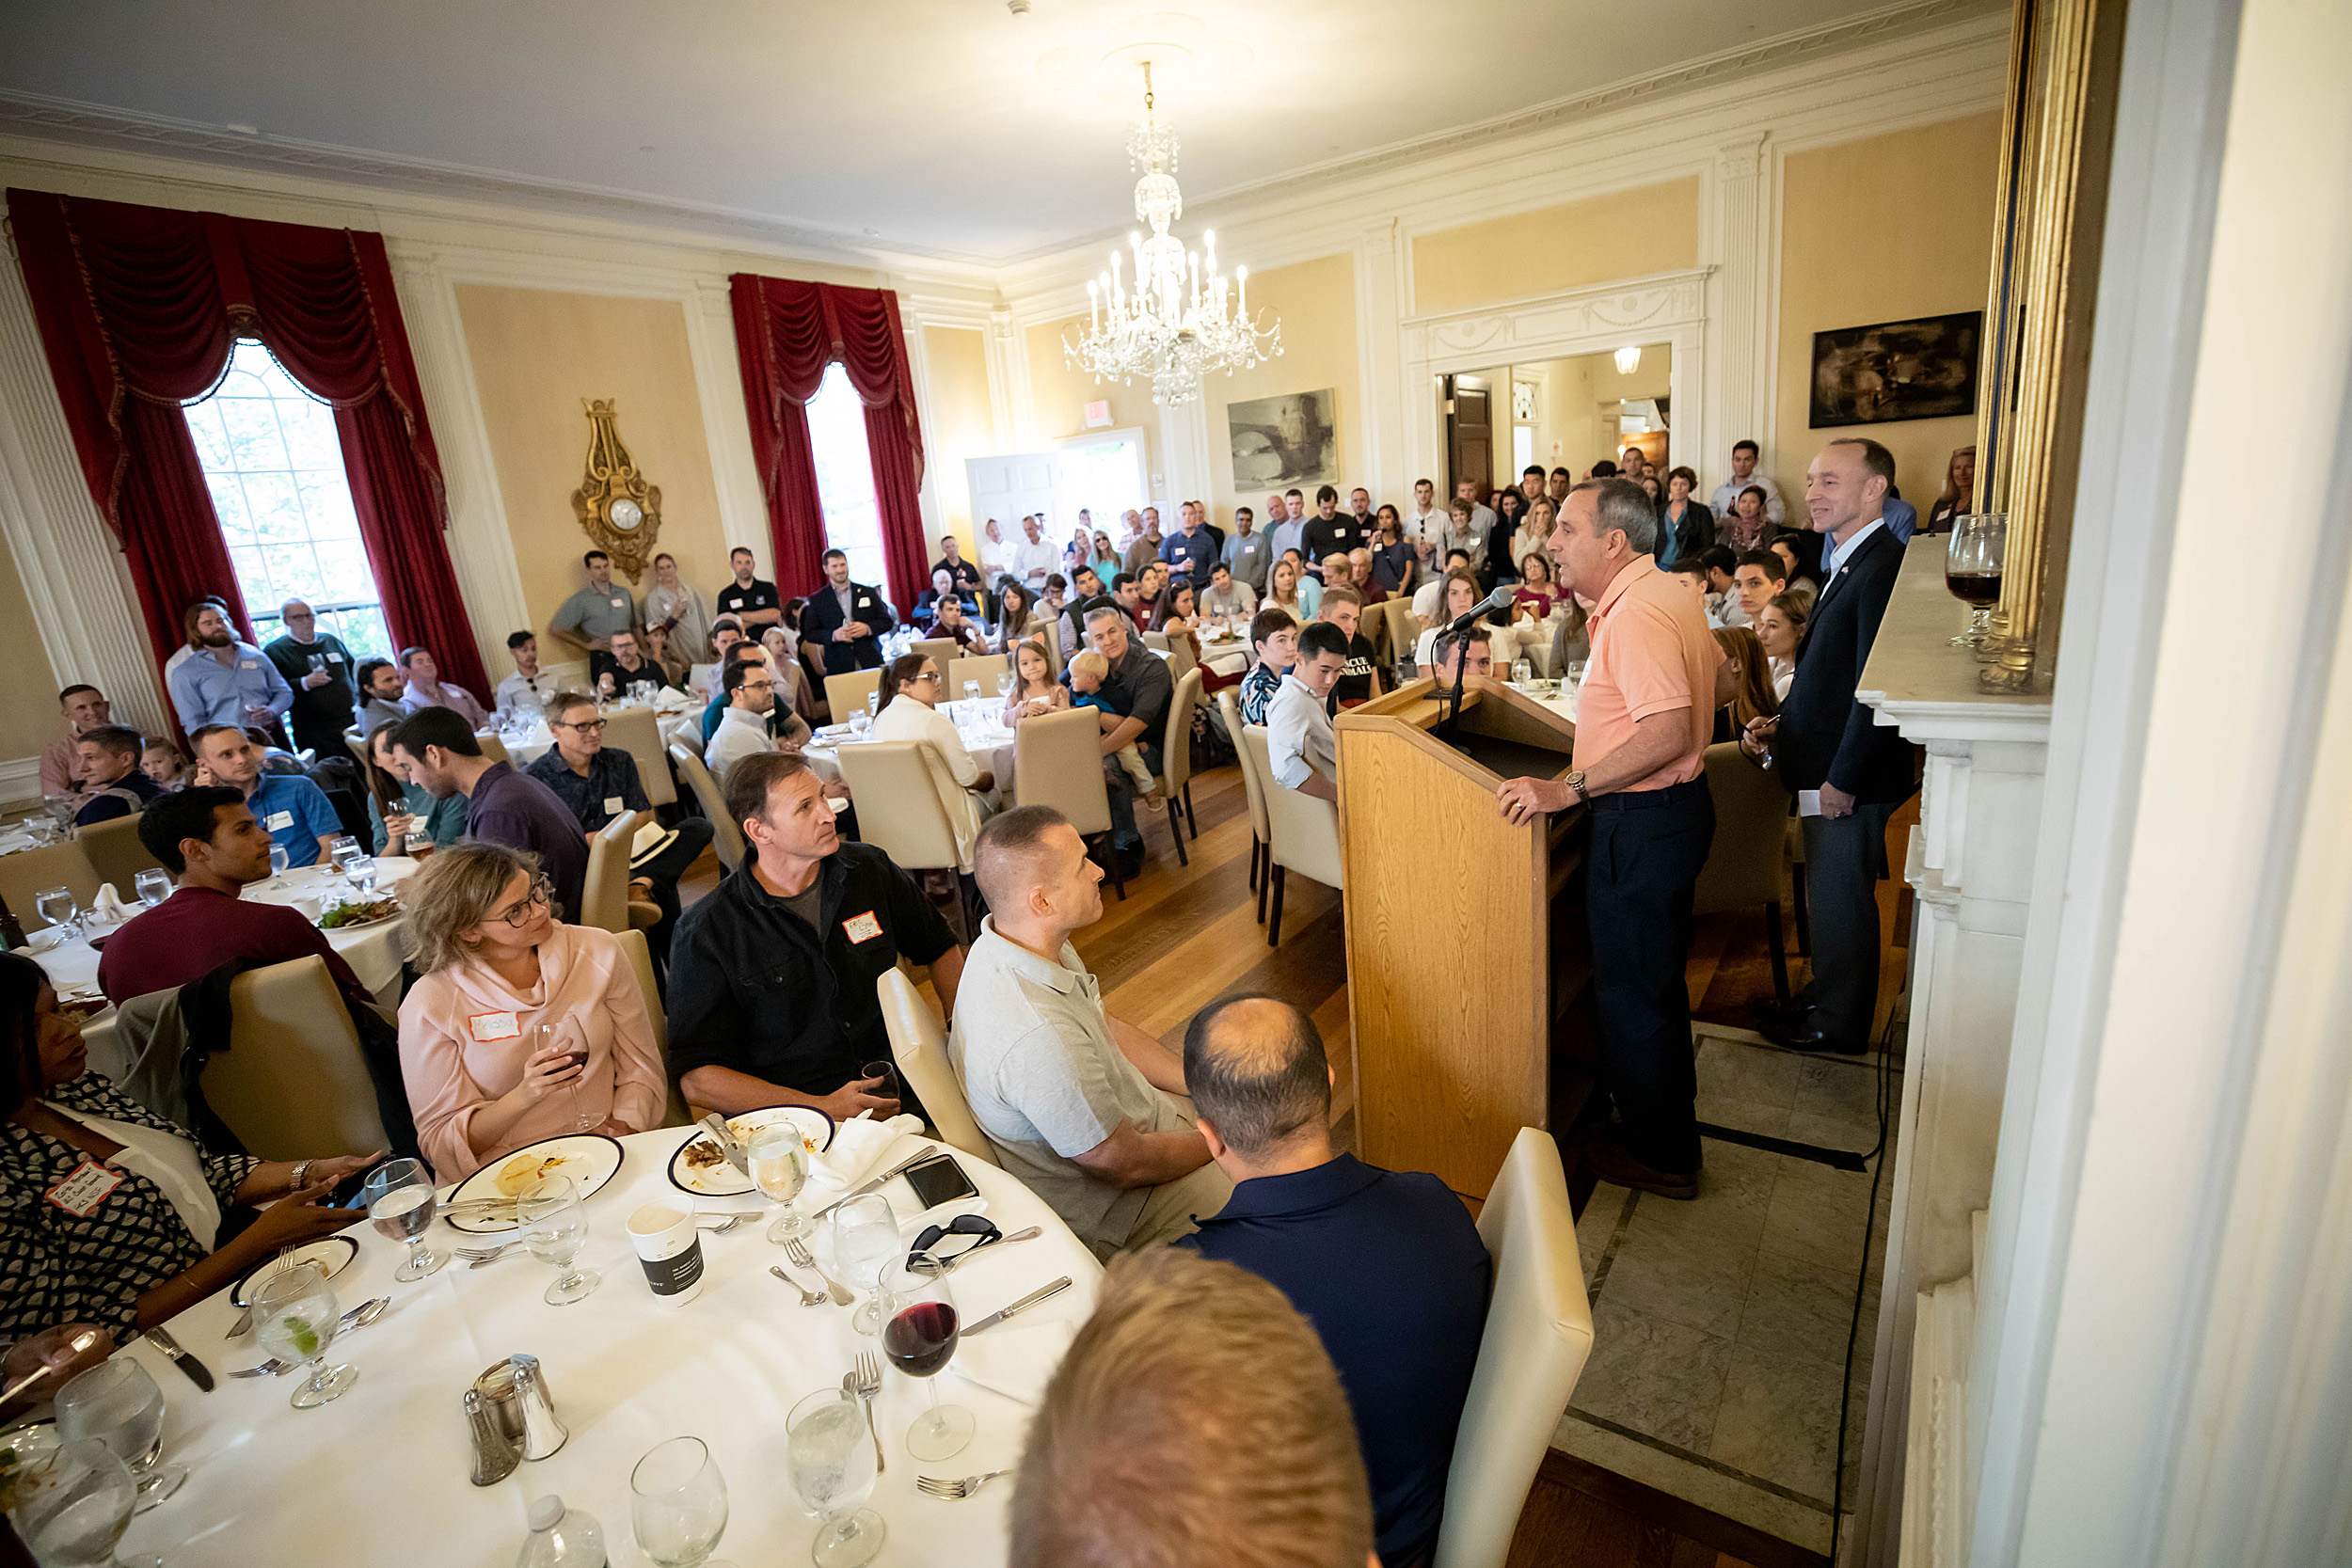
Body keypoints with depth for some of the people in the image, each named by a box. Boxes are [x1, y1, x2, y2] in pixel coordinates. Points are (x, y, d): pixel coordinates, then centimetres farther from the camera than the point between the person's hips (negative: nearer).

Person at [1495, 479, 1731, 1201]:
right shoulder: (1662, 595, 10)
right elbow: (1721, 685, 20)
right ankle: (1663, 1116, 43)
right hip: (1672, 807, 11)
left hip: (1643, 821, -11)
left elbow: (1669, 734, -31)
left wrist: (1567, 789, -31)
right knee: (1654, 980, 24)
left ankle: (1661, 1155, 21)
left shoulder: (1634, 615, -23)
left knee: (1633, 990, 4)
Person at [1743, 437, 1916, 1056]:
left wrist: (1842, 779, -20)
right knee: (1828, 895, 22)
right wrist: (1781, 727, 6)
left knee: (1840, 899, 6)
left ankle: (1839, 1022, 24)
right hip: (1824, 768, 9)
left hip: (1851, 778, -9)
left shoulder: (1883, 568, -21)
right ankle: (1826, 996, 39)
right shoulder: (1846, 564, 12)